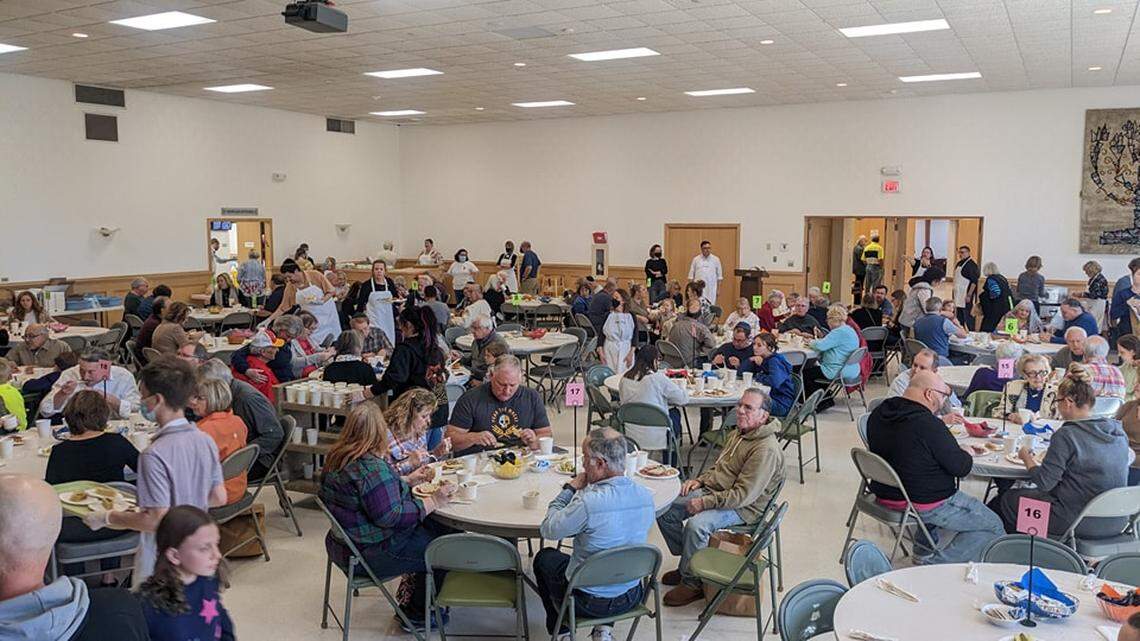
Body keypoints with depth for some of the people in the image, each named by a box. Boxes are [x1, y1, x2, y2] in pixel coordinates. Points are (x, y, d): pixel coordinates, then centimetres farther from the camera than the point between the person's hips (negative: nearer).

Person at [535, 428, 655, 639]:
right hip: (631, 598, 5)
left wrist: (569, 490, -4)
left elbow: (547, 530, -13)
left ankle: (561, 623, 39)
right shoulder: (646, 496, -11)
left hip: (588, 603, -4)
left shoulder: (587, 502, -31)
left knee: (544, 557, 24)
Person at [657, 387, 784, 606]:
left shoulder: (766, 449, -21)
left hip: (743, 508, -9)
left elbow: (743, 495, -25)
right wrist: (699, 480, 6)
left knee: (696, 525, -32)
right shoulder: (738, 434, 10)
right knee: (665, 509, -2)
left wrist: (705, 503, -24)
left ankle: (692, 583, -11)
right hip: (712, 491, 9)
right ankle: (687, 564, 14)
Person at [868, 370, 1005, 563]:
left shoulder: (879, 413, -2)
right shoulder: (929, 426, -26)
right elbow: (961, 467, -17)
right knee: (994, 527, 5)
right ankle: (934, 564, -1)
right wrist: (966, 455, 4)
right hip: (922, 505, -8)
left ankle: (924, 550, 32)